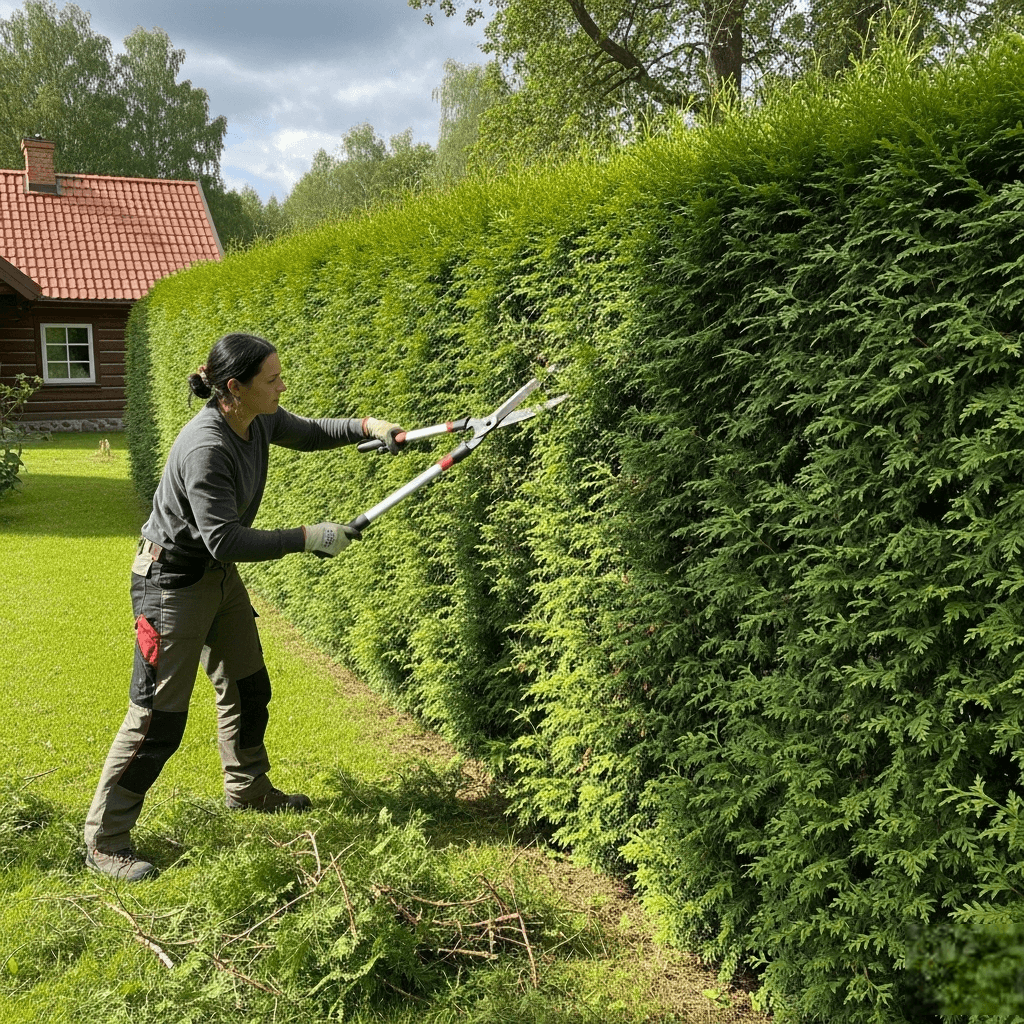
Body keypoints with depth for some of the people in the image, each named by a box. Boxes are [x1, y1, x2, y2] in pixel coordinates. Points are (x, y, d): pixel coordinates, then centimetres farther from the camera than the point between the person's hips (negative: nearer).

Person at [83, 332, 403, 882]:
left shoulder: (260, 421, -6)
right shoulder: (205, 448, -31)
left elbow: (307, 433, 15)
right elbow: (225, 540, -32)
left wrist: (366, 426, 1)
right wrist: (307, 538, -29)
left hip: (219, 574, 9)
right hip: (172, 582, -9)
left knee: (247, 687, 20)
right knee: (158, 718, -5)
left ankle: (246, 788, 42)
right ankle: (103, 841, 9)